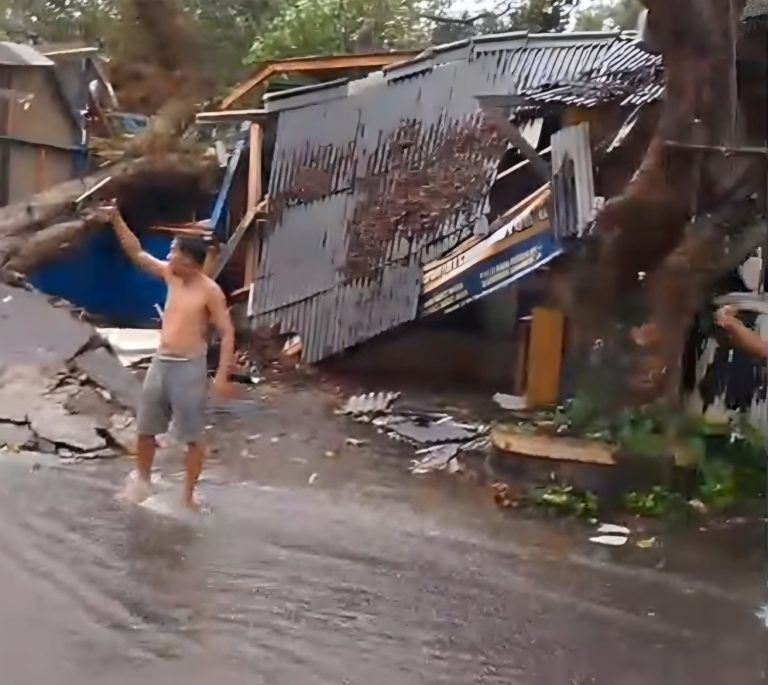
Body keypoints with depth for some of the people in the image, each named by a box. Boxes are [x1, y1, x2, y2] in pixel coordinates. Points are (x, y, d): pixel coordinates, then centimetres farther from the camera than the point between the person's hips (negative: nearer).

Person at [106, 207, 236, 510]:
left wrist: (222, 376, -19)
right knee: (145, 428, 17)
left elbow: (227, 333, -13)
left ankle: (188, 495, 18)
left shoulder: (210, 291, -14)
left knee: (192, 436, 5)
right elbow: (137, 253, 12)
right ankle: (142, 480, 37)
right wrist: (116, 220, 2)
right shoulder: (171, 275, 4)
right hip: (160, 363, 7)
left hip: (188, 367, -7)